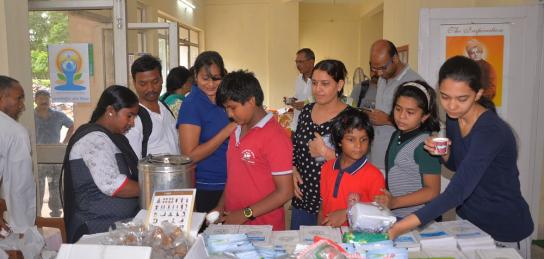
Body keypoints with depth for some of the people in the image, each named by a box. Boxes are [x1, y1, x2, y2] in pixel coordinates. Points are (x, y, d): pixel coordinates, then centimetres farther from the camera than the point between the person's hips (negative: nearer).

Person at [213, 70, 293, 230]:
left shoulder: (275, 137, -16)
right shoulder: (237, 131, 8)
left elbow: (284, 192, -17)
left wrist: (246, 214, -17)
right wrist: (221, 207, 4)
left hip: (264, 229, -6)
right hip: (232, 223, 7)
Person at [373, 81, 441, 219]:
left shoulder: (424, 144, -19)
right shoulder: (397, 136, 6)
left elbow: (432, 191, -19)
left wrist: (395, 202, -26)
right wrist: (386, 200, 7)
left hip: (415, 220, -7)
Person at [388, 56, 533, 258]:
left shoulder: (491, 131, -29)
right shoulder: (453, 118, -7)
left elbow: (458, 190, -38)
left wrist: (400, 228, -46)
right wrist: (443, 153, -15)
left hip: (504, 227, -6)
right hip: (468, 219, 6)